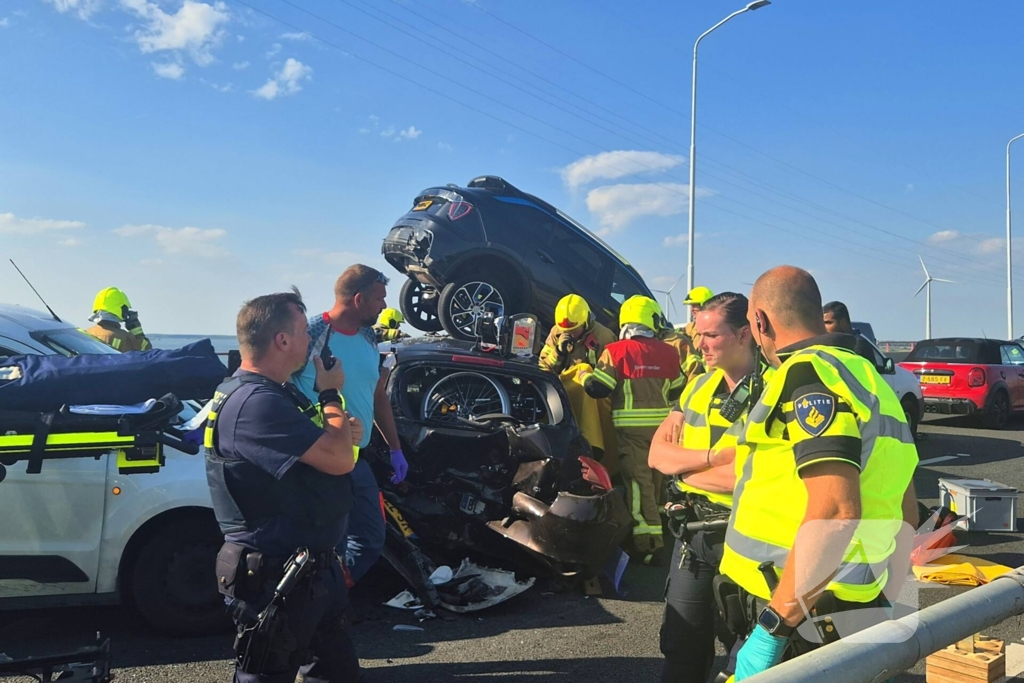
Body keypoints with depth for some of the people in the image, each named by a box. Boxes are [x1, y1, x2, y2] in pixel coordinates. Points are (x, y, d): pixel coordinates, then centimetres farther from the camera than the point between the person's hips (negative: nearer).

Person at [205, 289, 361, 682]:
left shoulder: (274, 393, 9)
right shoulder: (256, 402, -26)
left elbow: (318, 453, 20)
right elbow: (340, 459, -27)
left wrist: (341, 434, -3)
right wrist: (331, 393, -10)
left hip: (312, 567, 10)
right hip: (274, 577, -10)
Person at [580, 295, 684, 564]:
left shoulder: (617, 351, -10)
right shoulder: (668, 353, 1)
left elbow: (596, 388, -12)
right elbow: (677, 391, 14)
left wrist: (582, 373, 8)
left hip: (631, 428, -4)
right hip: (661, 426, 4)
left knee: (638, 483, -2)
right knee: (656, 480, 19)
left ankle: (648, 545, -4)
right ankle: (656, 533, 35)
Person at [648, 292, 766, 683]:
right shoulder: (698, 386, 7)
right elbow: (657, 454, 2)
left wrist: (687, 469, -12)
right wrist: (713, 456, -15)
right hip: (692, 530, 6)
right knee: (681, 647, 17)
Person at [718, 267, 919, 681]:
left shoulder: (807, 373, -15)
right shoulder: (867, 378, 14)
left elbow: (836, 510, -27)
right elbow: (906, 514, 20)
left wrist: (771, 627, -24)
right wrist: (884, 603, 27)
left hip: (802, 623, -9)